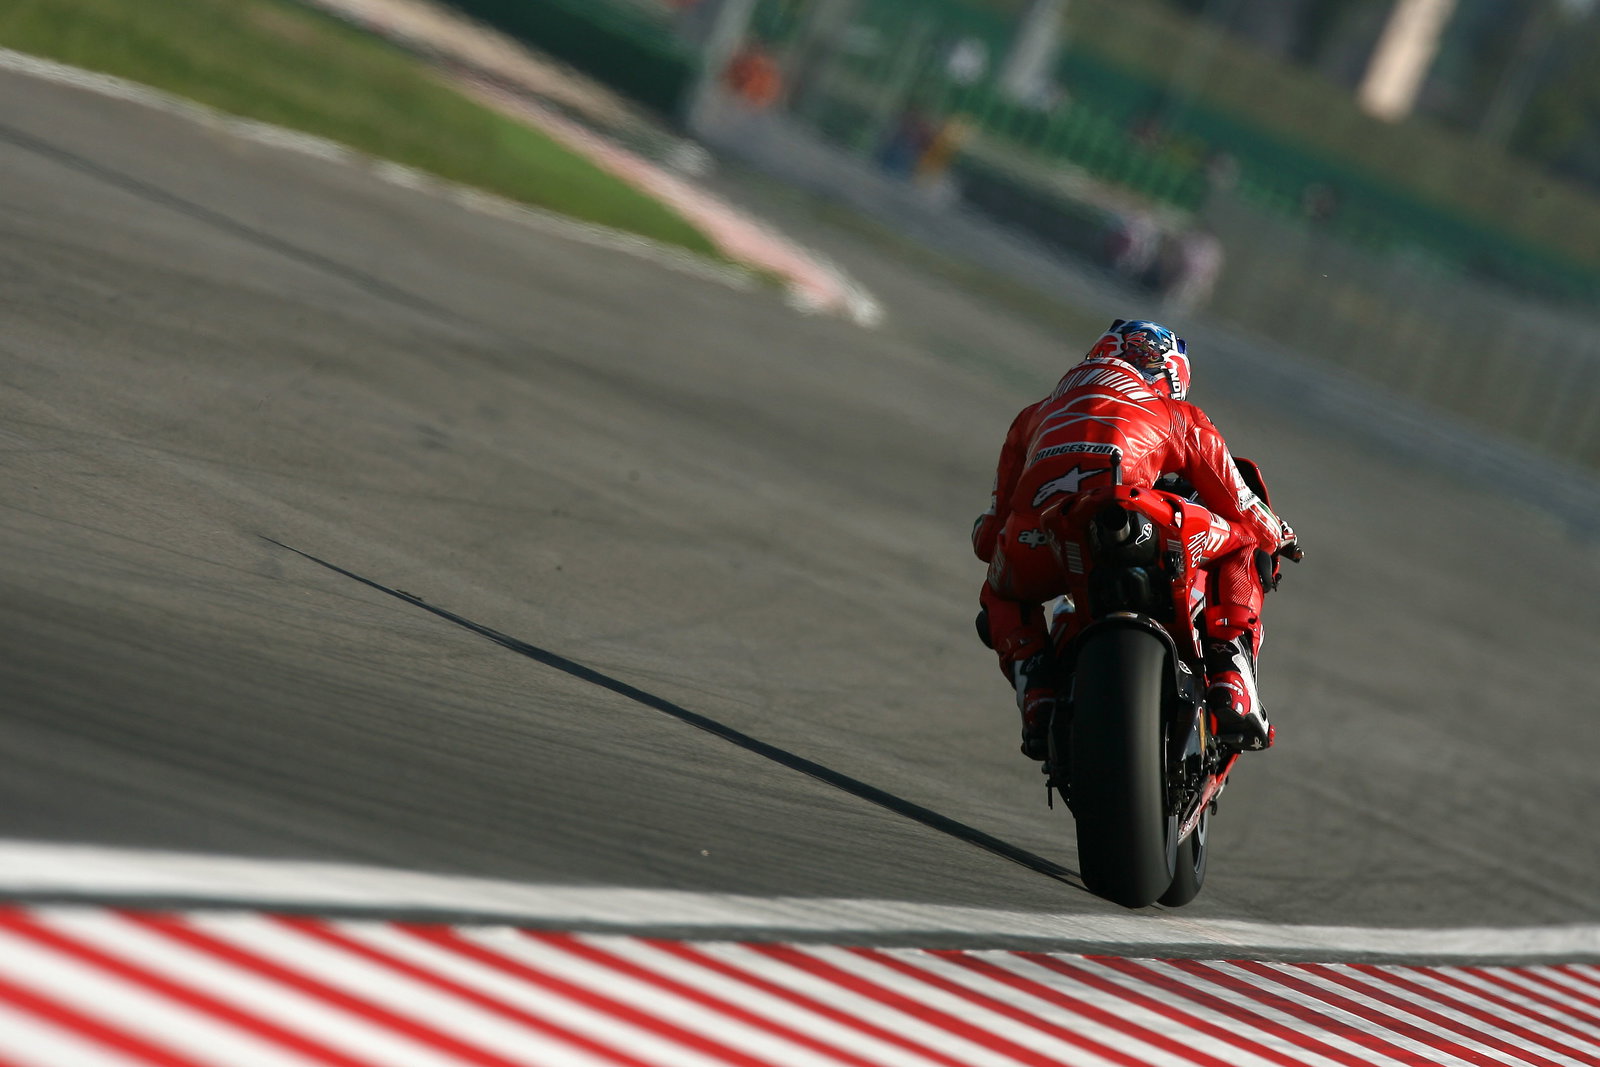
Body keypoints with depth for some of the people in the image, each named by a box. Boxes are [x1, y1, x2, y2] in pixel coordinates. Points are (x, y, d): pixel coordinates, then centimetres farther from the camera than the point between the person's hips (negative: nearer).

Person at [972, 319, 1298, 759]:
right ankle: (1233, 693, 12)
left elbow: (992, 530, 38)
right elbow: (1242, 512, 33)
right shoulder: (1180, 416, 31)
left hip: (1036, 543, 2)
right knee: (1240, 547, 27)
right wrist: (1279, 536, 55)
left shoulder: (1035, 415, 37)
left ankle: (1039, 703, 11)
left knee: (1002, 598, 38)